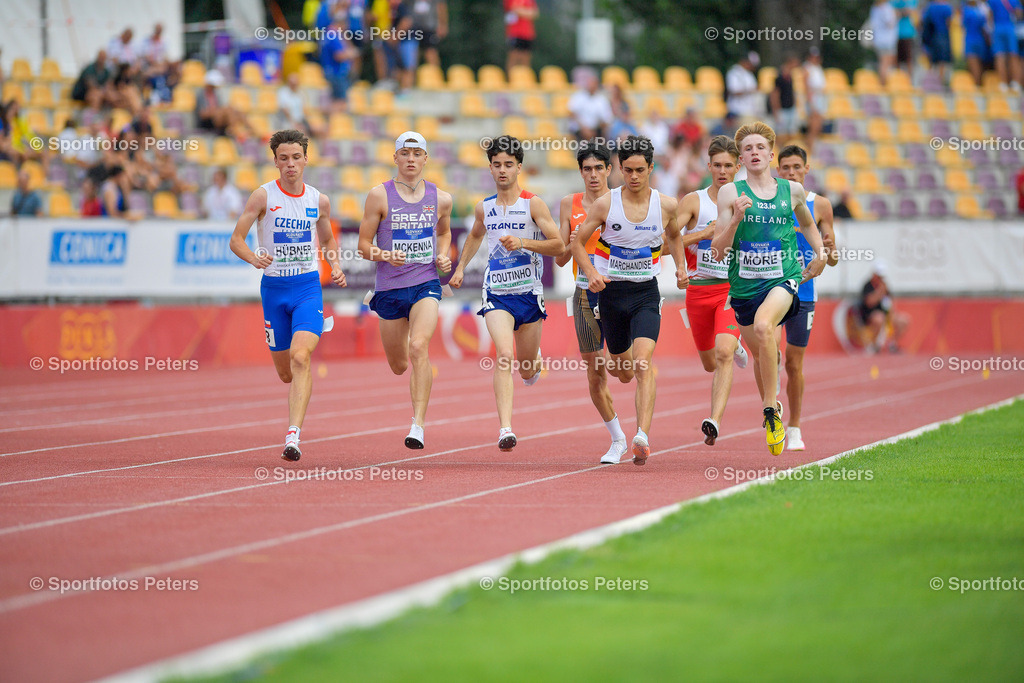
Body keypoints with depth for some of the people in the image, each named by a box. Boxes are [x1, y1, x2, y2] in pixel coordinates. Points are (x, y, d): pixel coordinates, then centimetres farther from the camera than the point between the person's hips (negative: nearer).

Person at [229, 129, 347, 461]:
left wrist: (336, 267, 4)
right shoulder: (264, 196, -5)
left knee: (300, 357, -22)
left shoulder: (319, 200, 4)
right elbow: (236, 240, -6)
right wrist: (253, 257, -27)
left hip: (308, 286, 0)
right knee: (285, 372, 9)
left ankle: (293, 436, -26)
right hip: (274, 287, 0)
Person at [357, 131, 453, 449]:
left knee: (418, 348, -24)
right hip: (390, 288, 1)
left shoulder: (440, 198, 5)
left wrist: (443, 256, 7)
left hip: (426, 284, 0)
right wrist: (385, 255, -20)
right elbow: (364, 245, 0)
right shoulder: (380, 196, -3)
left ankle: (418, 425, -24)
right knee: (398, 366, 11)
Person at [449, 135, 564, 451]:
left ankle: (535, 359, 52)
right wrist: (461, 267, 22)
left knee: (527, 370, 12)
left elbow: (559, 246, -7)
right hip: (496, 292, 1)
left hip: (529, 294, -1)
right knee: (504, 357, -22)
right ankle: (505, 428, -28)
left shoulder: (533, 204, -4)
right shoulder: (484, 208, 7)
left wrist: (523, 242, -20)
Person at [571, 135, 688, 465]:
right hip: (611, 291, 1)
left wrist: (680, 267, 7)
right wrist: (591, 274, -15)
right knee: (623, 372, 12)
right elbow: (577, 244, 1)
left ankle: (642, 437, -31)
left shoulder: (666, 205, -2)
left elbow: (674, 235, 21)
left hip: (646, 292, -1)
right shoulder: (605, 204, -7)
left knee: (643, 362, -22)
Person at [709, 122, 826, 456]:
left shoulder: (793, 190, 5)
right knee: (760, 354, 13)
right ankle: (772, 408, 42)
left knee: (764, 326, -32)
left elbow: (808, 224, 28)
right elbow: (718, 252, -3)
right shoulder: (730, 193, 0)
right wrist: (735, 219, -17)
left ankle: (770, 411, -24)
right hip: (744, 285, 2)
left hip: (783, 279, -2)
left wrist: (820, 254, 15)